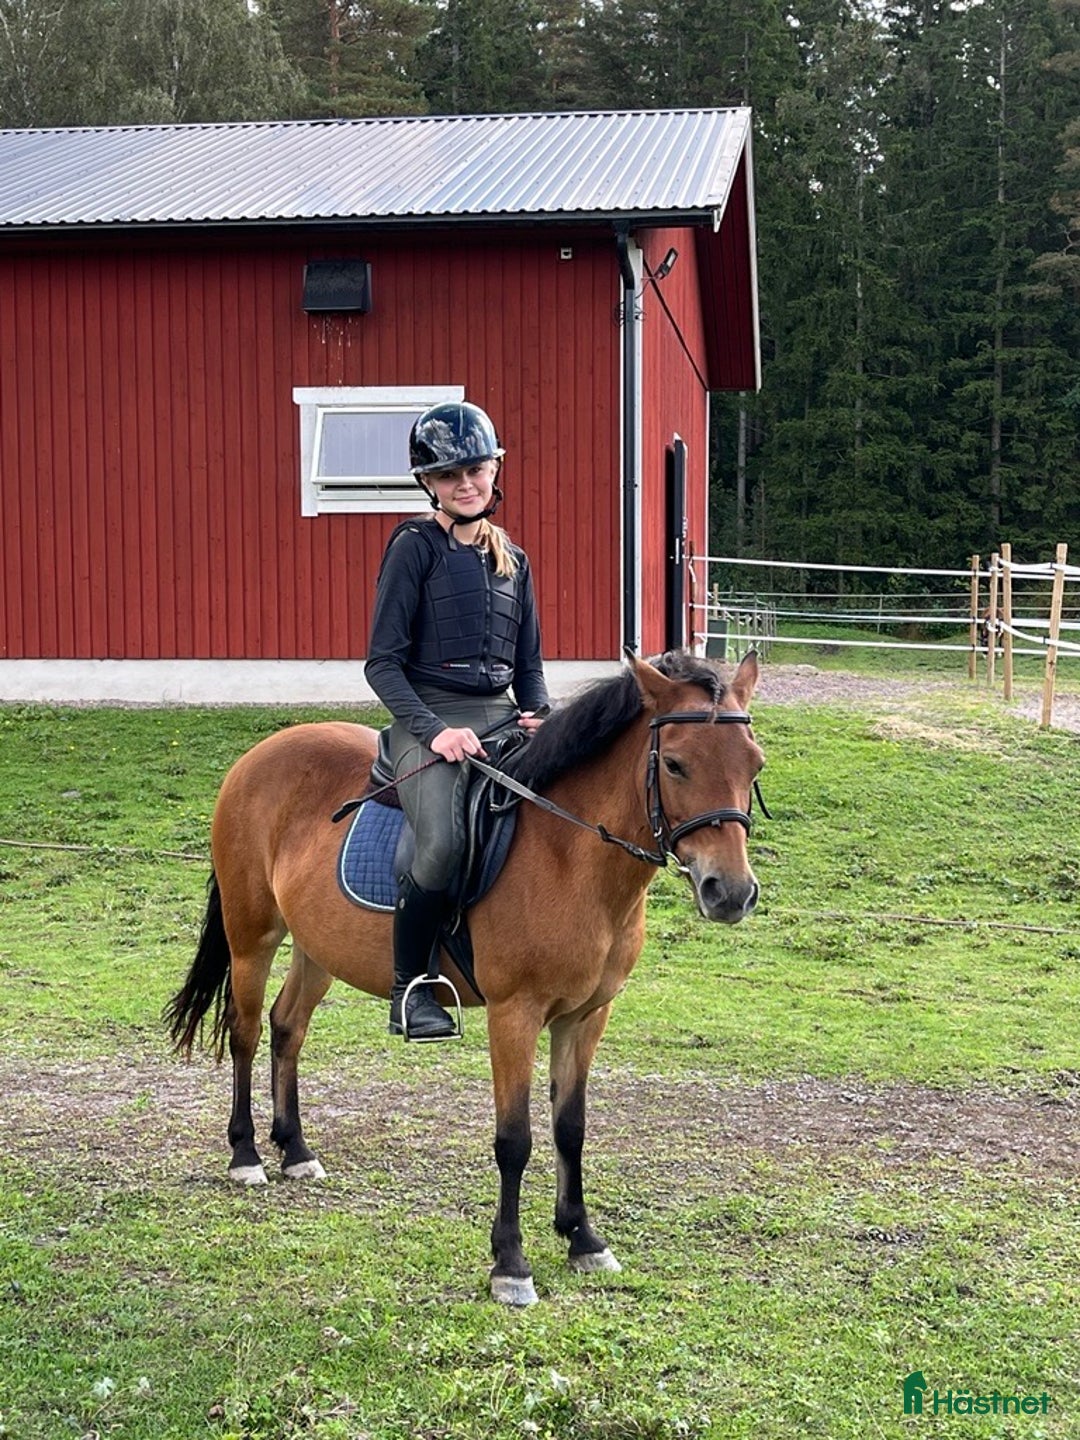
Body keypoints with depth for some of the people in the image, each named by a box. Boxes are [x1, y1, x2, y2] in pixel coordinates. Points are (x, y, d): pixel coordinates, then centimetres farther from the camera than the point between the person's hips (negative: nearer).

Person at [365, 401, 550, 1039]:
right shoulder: (416, 546, 0)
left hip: (500, 718, 6)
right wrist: (434, 730, -18)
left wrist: (539, 716, 1)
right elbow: (383, 662, -5)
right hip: (429, 719, -6)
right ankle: (409, 987, -11)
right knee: (448, 842, -32)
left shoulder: (512, 559, 18)